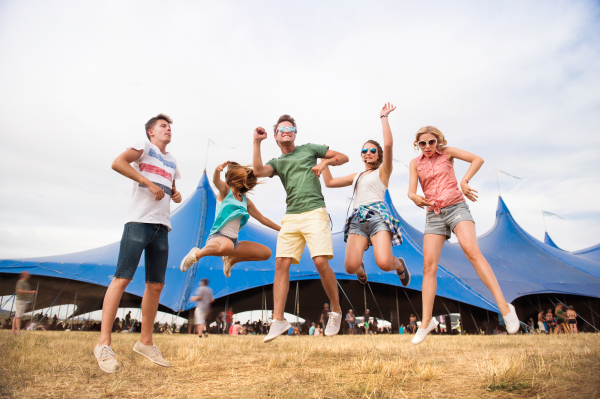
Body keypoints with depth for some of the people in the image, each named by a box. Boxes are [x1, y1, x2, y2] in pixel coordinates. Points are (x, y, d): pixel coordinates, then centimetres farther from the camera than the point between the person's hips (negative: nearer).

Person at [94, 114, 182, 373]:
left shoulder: (171, 162, 25)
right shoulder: (144, 147, 5)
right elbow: (118, 163, -11)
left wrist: (176, 195, 11)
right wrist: (149, 183, -16)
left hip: (162, 225, 7)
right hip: (139, 220, -7)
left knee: (156, 285, 6)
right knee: (122, 278, -9)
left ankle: (145, 342, 16)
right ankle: (103, 343, -2)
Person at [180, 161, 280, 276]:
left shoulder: (246, 201, 17)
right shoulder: (225, 191, 0)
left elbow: (262, 219, 23)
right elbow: (216, 181, -24)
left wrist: (282, 229, 23)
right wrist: (217, 170, -47)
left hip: (234, 241, 7)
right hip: (217, 237, -7)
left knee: (266, 253, 1)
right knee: (227, 245, -43)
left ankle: (231, 260, 19)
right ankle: (197, 253, -9)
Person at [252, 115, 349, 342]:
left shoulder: (308, 149, 15)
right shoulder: (277, 163, 20)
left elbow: (343, 157, 17)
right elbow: (258, 171, -3)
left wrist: (325, 161, -2)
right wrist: (257, 142, 0)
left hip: (314, 212, -3)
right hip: (291, 217, 4)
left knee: (321, 262, -15)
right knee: (281, 265, -7)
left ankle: (336, 311, 7)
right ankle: (278, 321, -2)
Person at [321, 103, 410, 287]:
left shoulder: (382, 172, 12)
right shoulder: (356, 177, 27)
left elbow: (388, 144, -4)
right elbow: (329, 182, 26)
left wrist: (384, 117, 2)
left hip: (377, 215, -4)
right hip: (357, 218, 4)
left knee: (384, 263, -25)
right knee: (350, 267, -15)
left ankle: (399, 264, 13)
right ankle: (361, 269, 24)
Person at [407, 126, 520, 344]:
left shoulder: (447, 152, 7)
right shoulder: (415, 163, 9)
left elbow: (478, 159, 5)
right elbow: (411, 190, -2)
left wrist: (464, 181, -9)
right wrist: (415, 198, -26)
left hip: (456, 208, -2)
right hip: (434, 215, 2)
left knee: (471, 250, -28)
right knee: (428, 265, -6)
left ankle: (504, 306, -26)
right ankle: (426, 321, 0)